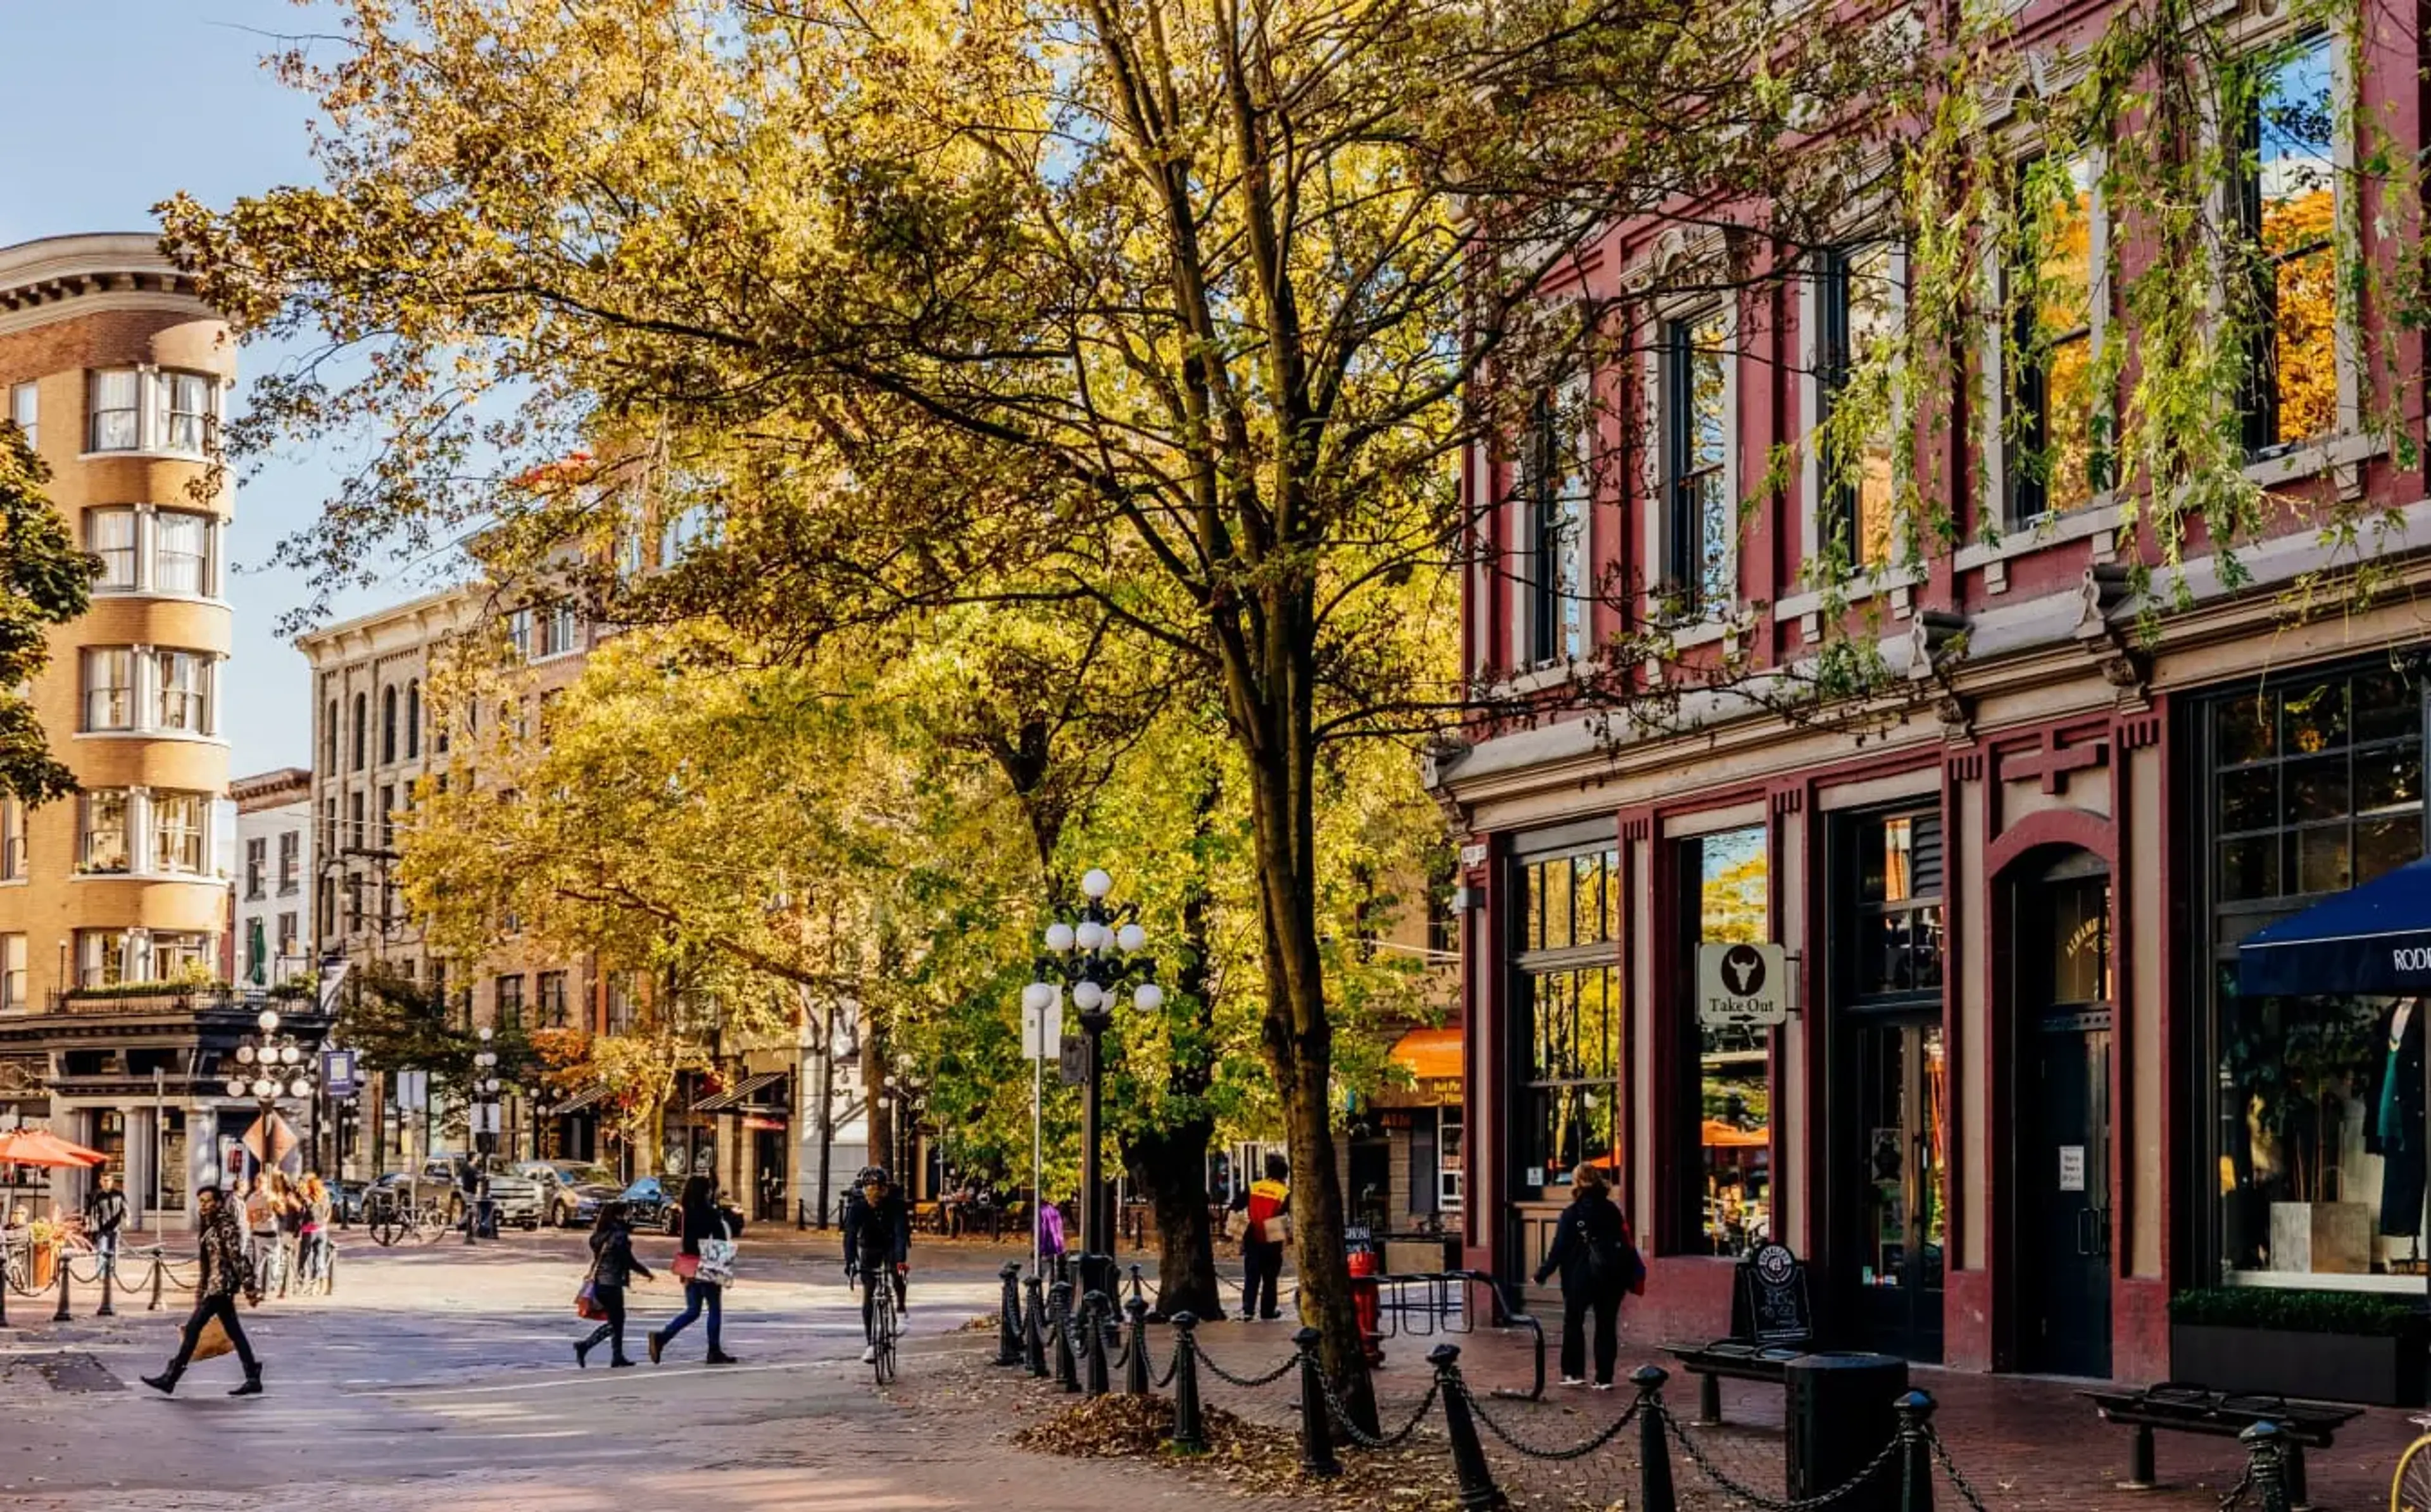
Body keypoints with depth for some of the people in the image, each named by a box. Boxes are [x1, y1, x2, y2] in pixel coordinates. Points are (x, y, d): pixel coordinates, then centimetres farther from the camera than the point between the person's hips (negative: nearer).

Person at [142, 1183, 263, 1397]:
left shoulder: (226, 1227, -13)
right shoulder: (211, 1227, 16)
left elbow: (238, 1258, -18)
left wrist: (250, 1288, -21)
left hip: (220, 1286, -10)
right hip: (214, 1286, 10)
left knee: (193, 1328, -8)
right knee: (234, 1333, 9)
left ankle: (170, 1378, -5)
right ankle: (253, 1379, 10)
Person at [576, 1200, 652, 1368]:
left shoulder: (601, 1235, 9)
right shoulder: (619, 1236, -14)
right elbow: (629, 1261, -11)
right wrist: (647, 1273, 3)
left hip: (599, 1283, 8)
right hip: (611, 1283, -8)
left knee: (617, 1320, 15)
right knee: (614, 1323, 0)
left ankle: (618, 1357, 15)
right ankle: (585, 1345, -10)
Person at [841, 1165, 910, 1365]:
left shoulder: (895, 1203, -29)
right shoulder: (857, 1205, -25)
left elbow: (901, 1233, -37)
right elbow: (850, 1234, -30)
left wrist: (901, 1260, -51)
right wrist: (849, 1263, -44)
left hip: (892, 1245, -1)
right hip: (869, 1248, 1)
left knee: (897, 1277, -29)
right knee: (868, 1294, -7)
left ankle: (901, 1305, 3)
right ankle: (871, 1344, -2)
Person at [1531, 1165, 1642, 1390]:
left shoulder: (1571, 1214, -8)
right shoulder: (1612, 1210, 4)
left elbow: (1559, 1248, -8)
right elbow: (1627, 1242, 5)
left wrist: (1542, 1274, 0)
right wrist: (1635, 1273, 11)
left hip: (1583, 1278, -3)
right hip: (1614, 1276, 3)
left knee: (1573, 1322, 13)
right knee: (1607, 1326, 9)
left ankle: (1574, 1372, 8)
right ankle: (1604, 1377, 6)